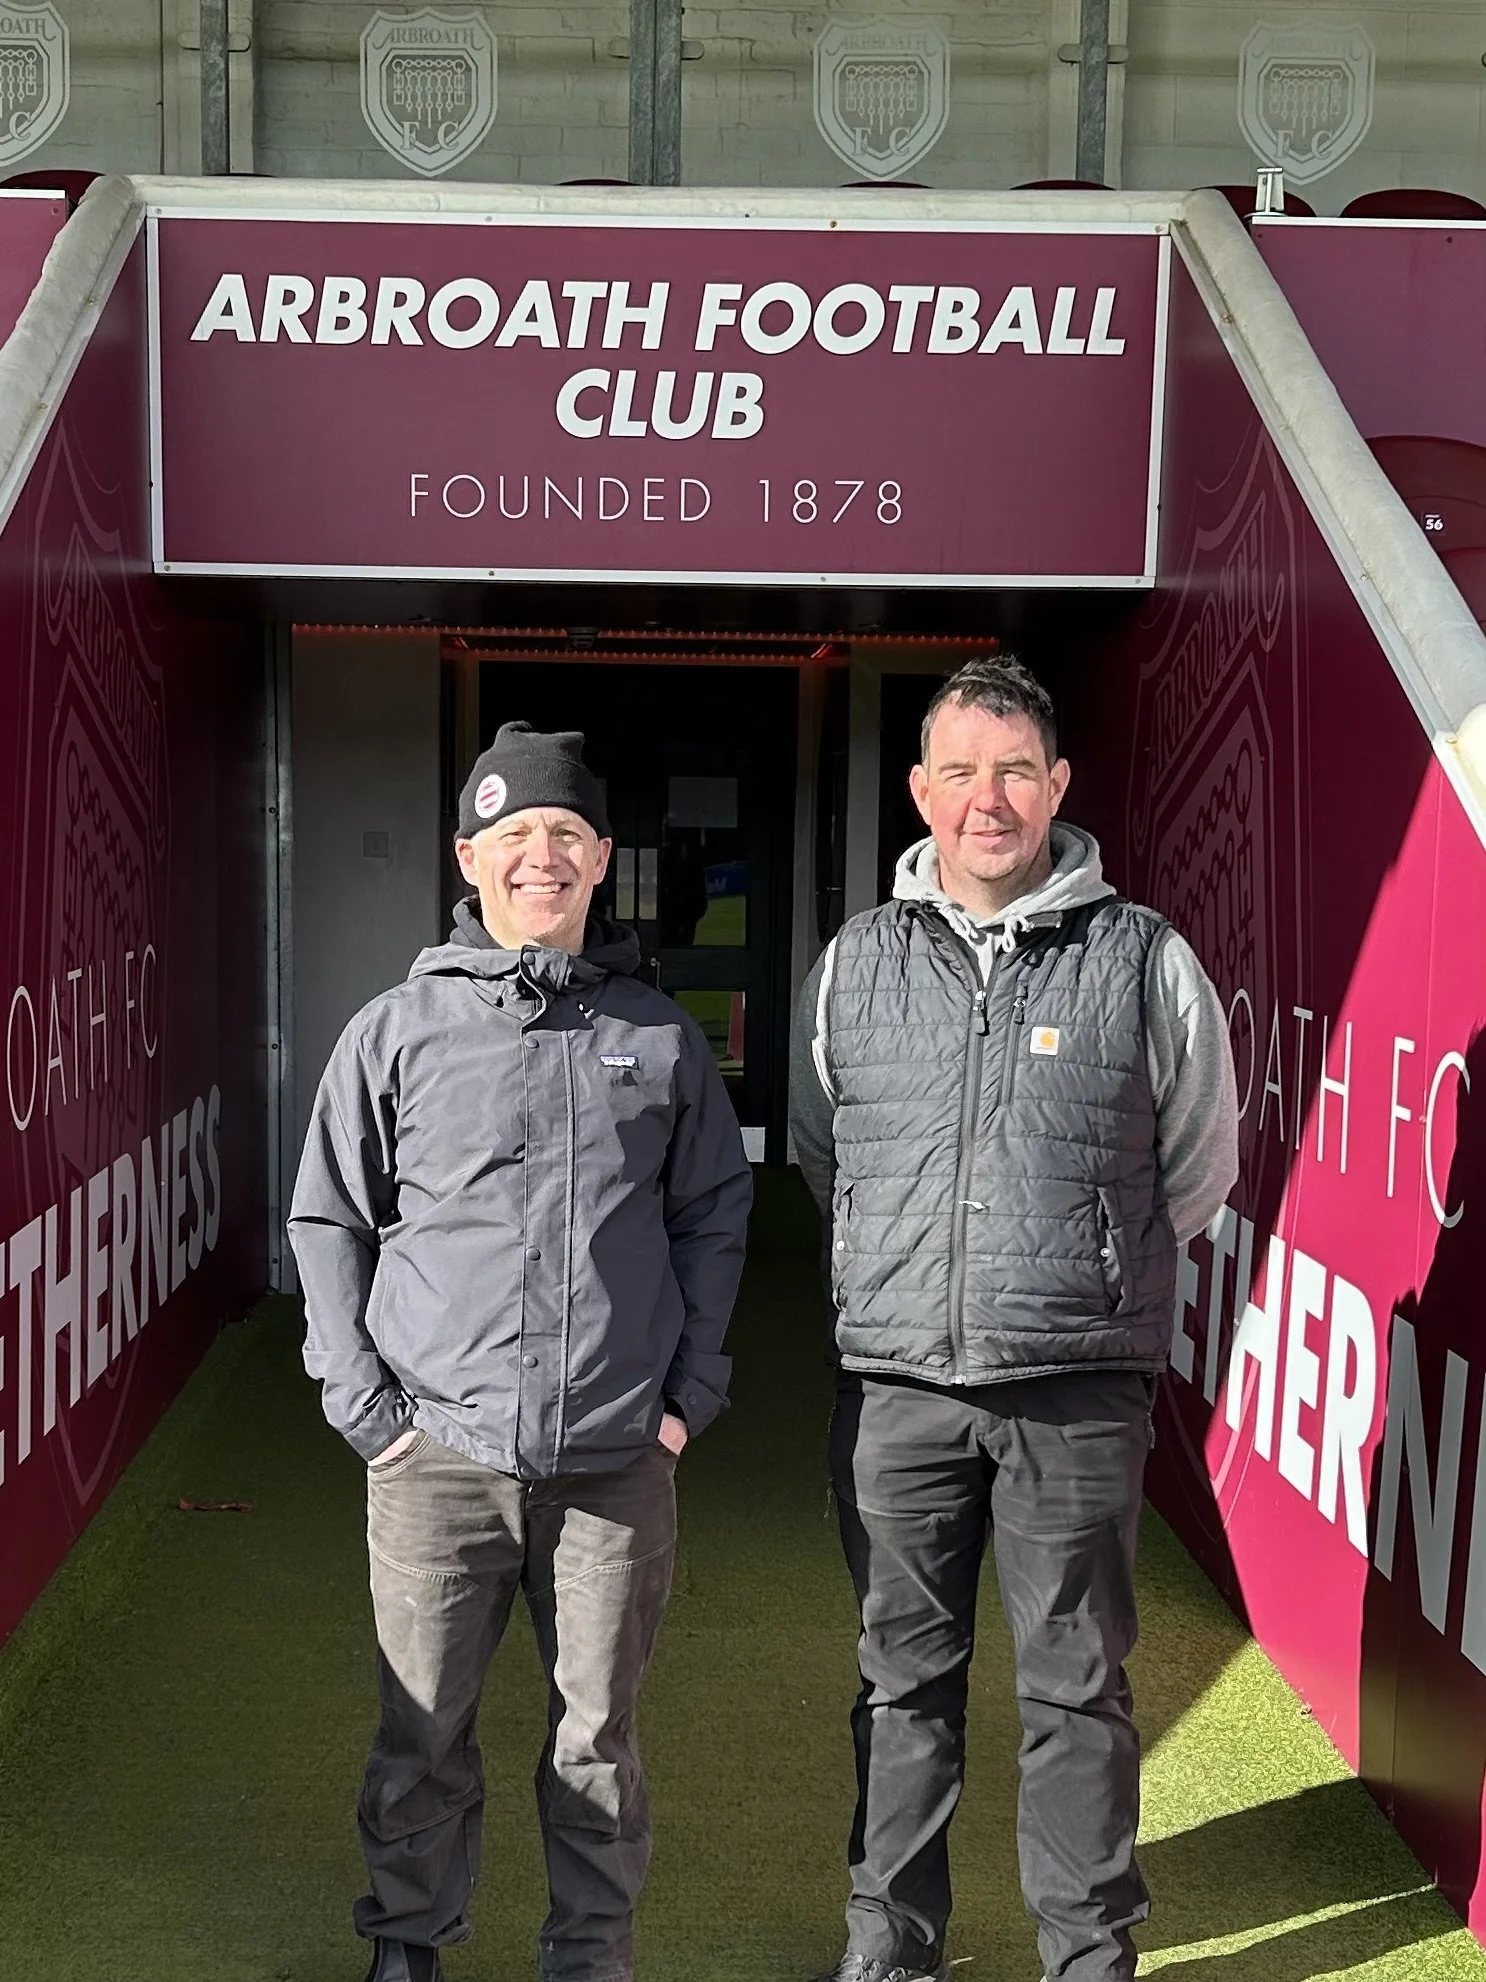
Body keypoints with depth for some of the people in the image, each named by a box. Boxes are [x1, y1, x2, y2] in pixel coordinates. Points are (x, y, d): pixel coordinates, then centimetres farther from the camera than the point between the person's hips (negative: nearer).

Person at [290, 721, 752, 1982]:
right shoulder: (397, 1033, 2)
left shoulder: (660, 1038, 6)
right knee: (423, 1736, 11)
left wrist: (691, 1391, 5)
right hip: (438, 1456, 0)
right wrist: (363, 1403, -1)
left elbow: (716, 1215, 11)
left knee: (598, 1739, 11)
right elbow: (328, 1222, 5)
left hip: (618, 1464, 1)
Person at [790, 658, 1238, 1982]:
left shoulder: (1145, 961, -3)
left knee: (1077, 1685, 8)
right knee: (906, 1677, 14)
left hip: (1080, 1391, -2)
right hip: (895, 1386, 3)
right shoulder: (856, 963, 4)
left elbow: (1198, 1168, 10)